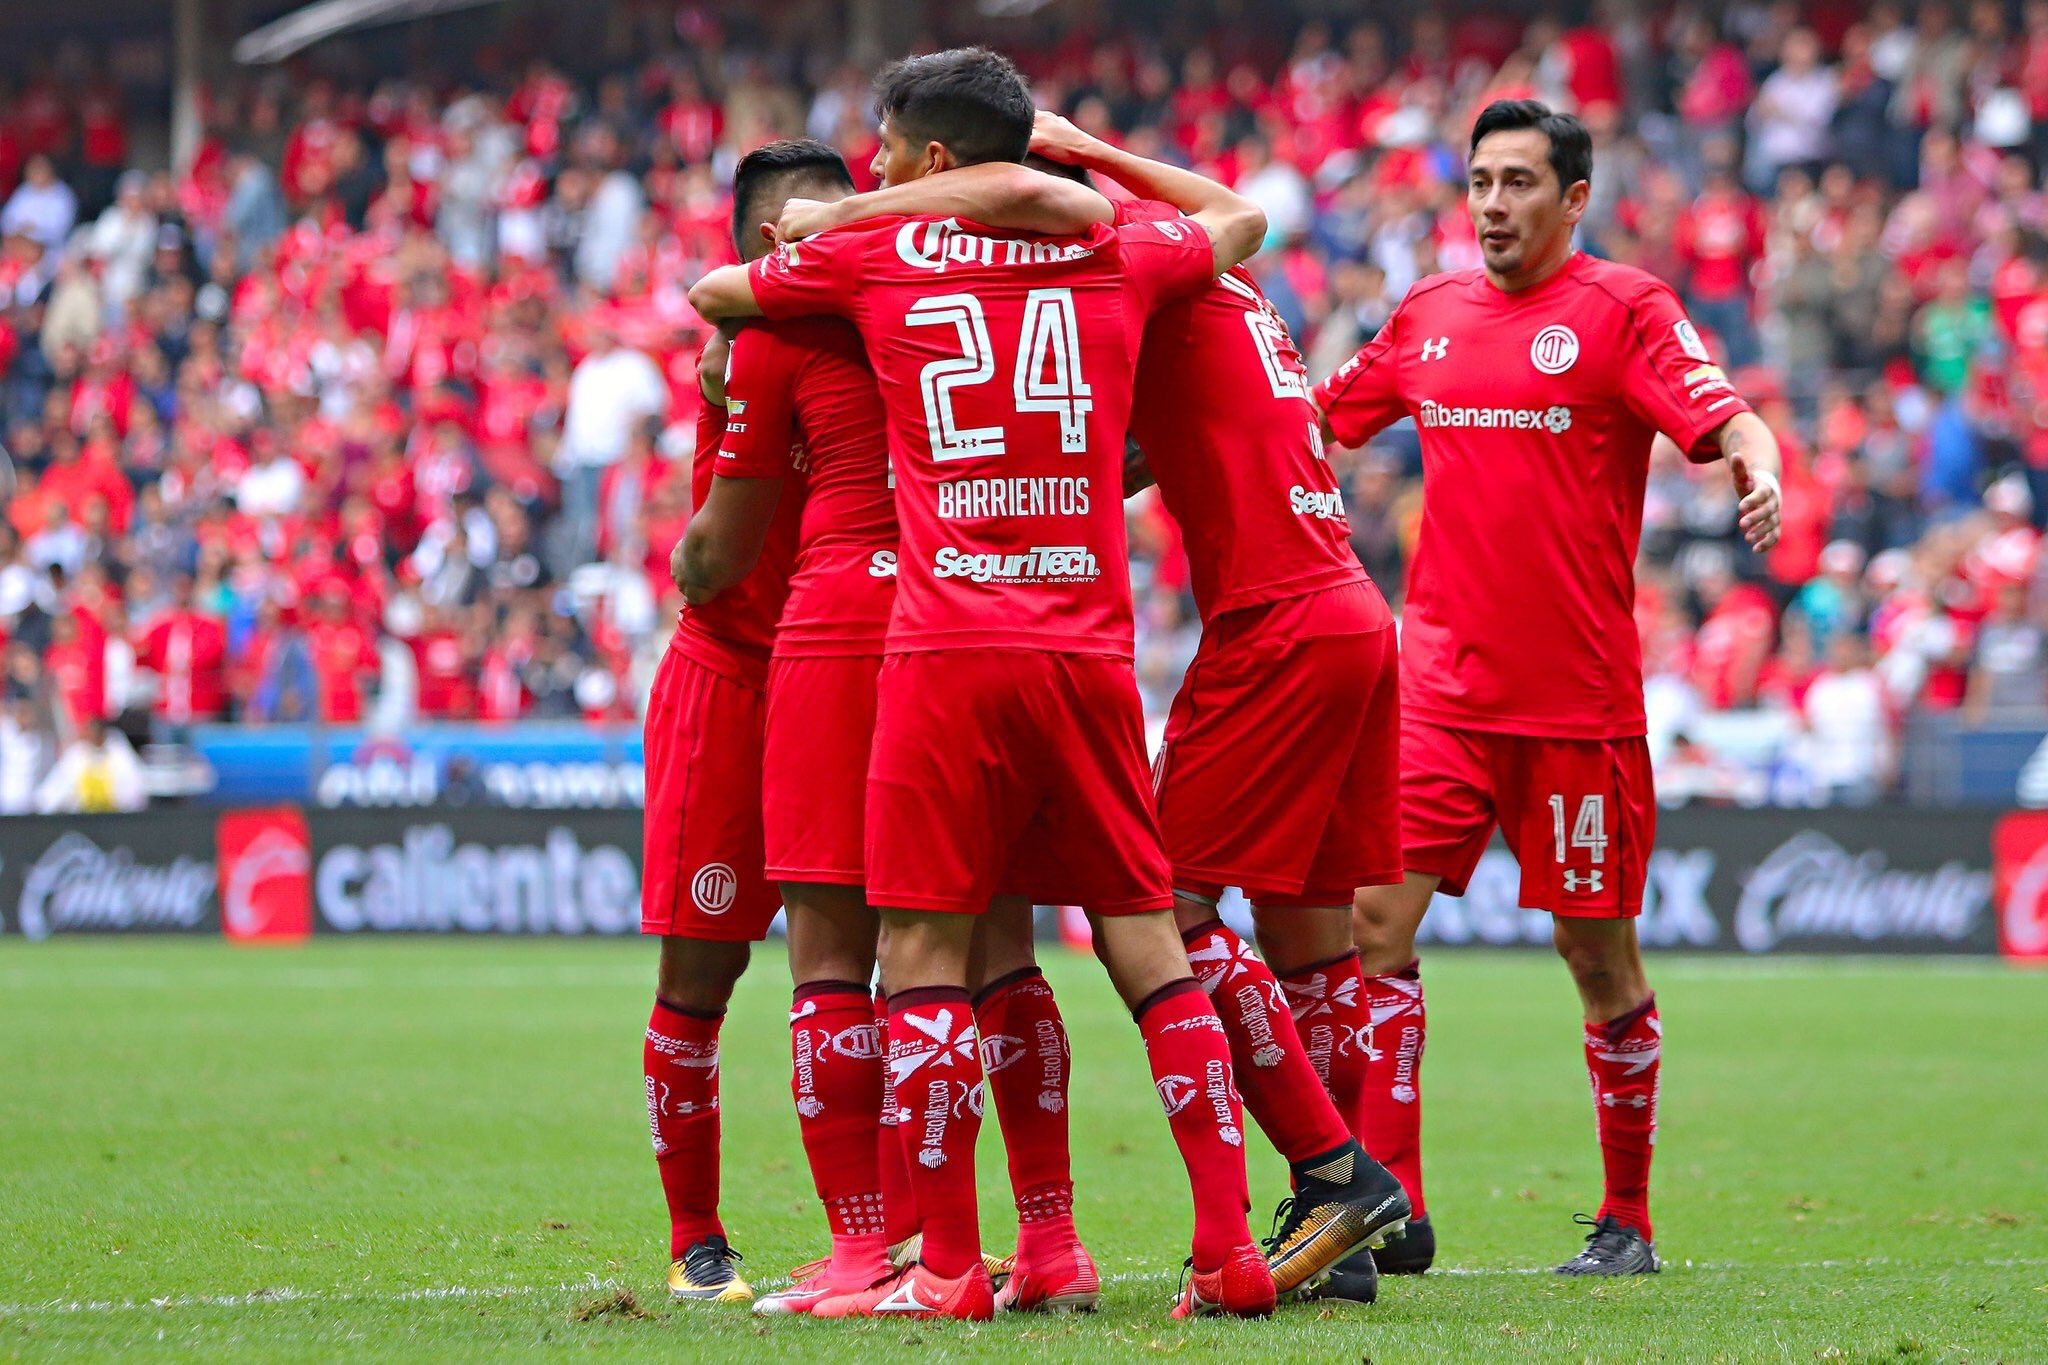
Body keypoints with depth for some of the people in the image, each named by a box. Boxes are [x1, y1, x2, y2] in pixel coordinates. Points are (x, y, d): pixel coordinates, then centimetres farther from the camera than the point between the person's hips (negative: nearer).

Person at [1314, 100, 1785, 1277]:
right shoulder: (1429, 313, 12)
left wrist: (1758, 471, -35)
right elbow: (1316, 422, 26)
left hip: (1578, 694, -4)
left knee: (1599, 956, 3)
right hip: (1443, 684, 4)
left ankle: (1629, 1222, 16)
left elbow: (1724, 419, -14)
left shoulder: (1622, 307, -3)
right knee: (1374, 920, -9)